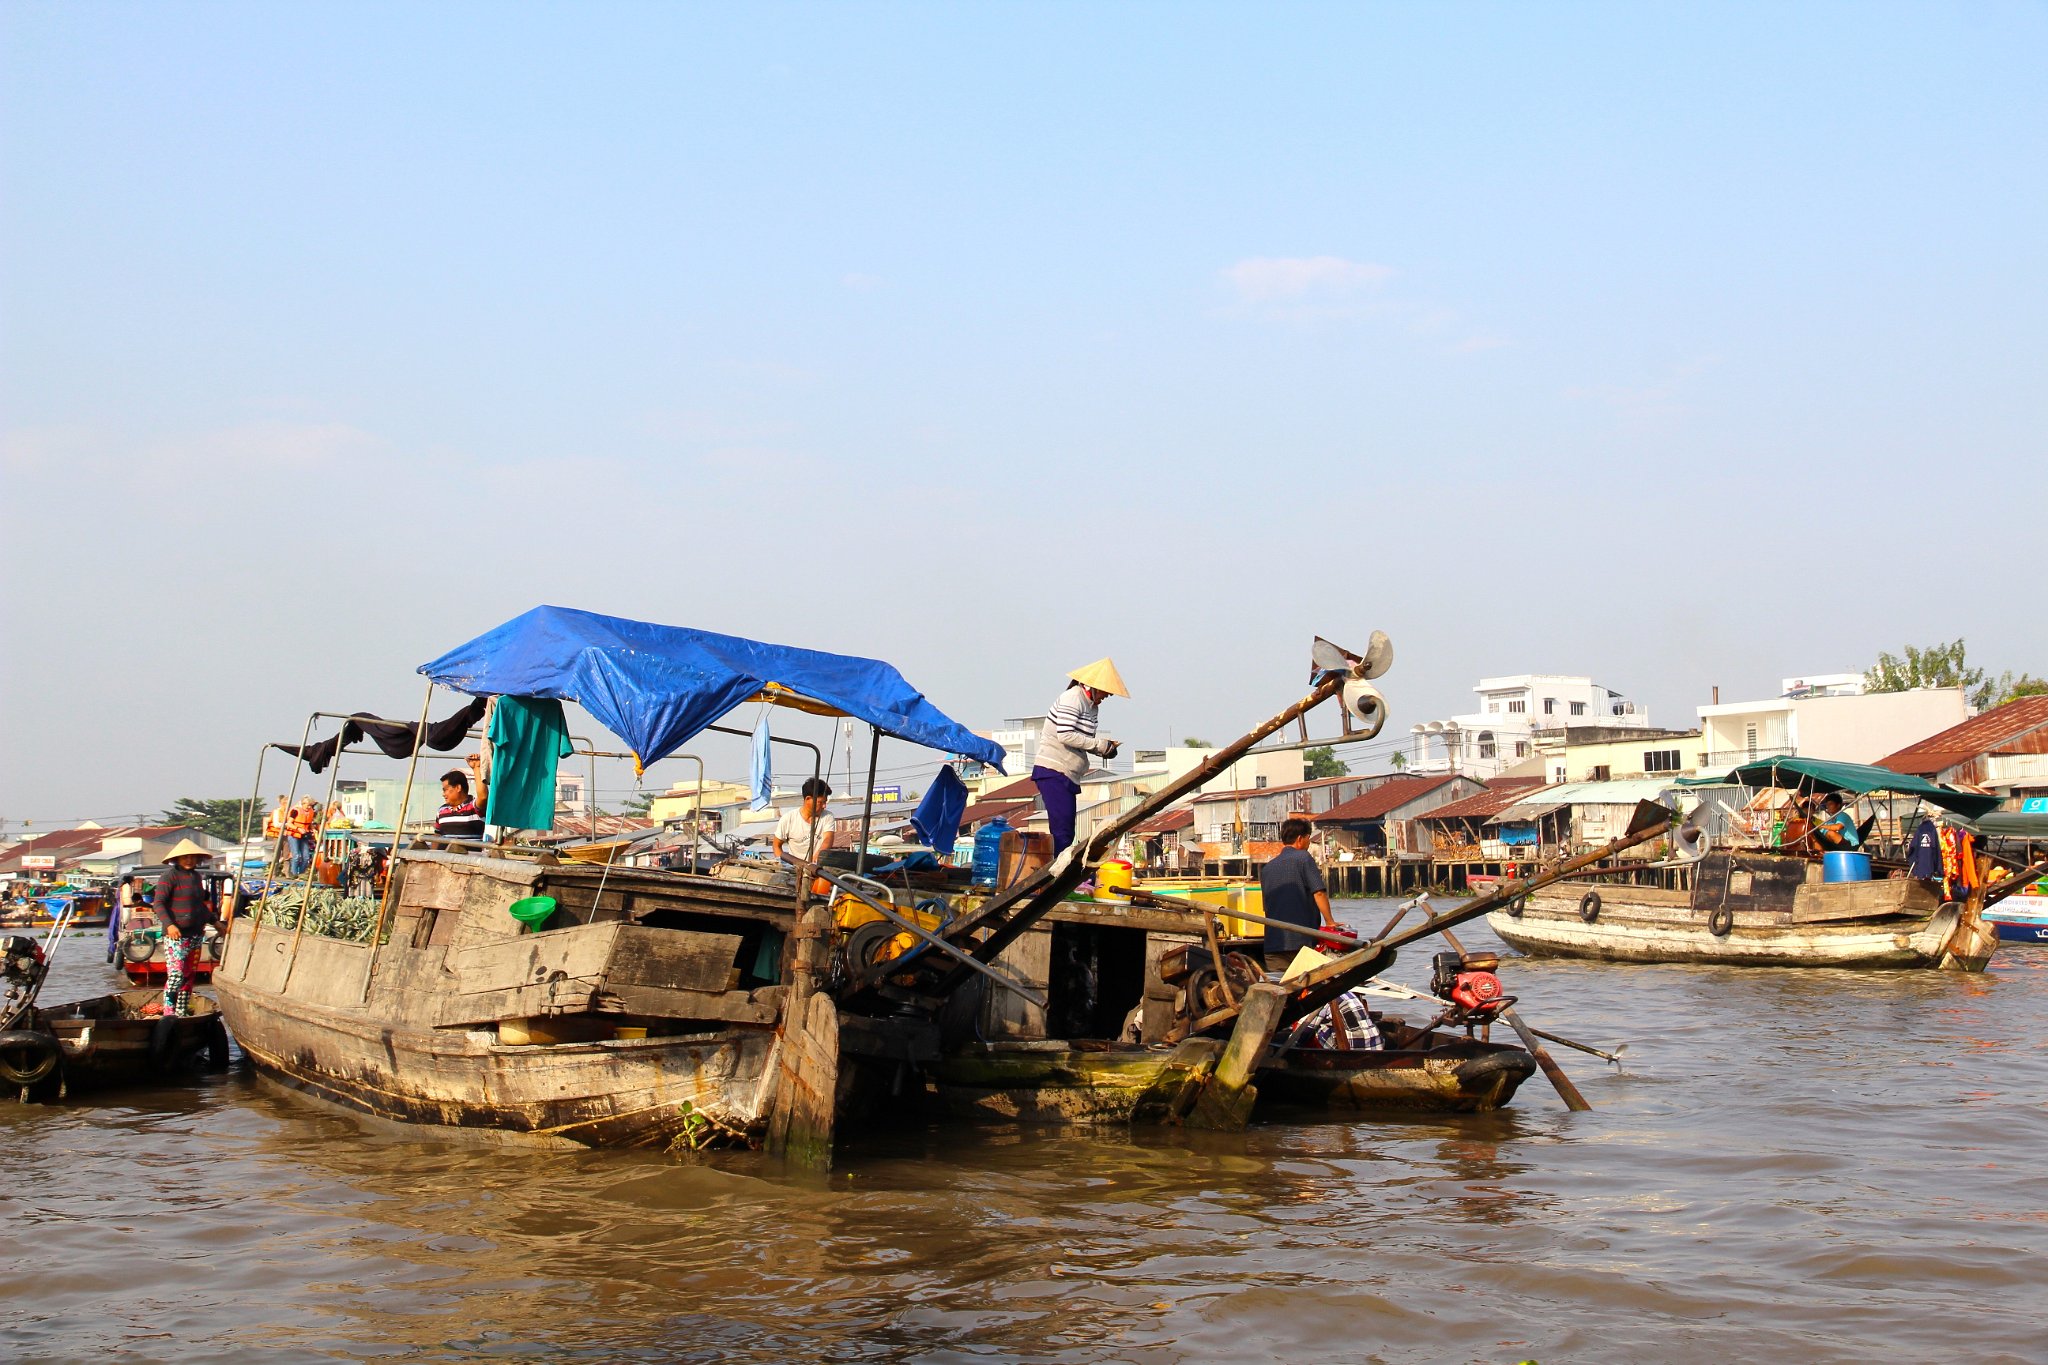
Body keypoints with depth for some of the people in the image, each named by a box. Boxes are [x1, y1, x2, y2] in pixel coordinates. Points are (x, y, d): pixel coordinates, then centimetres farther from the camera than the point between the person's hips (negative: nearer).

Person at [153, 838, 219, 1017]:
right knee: (176, 975, -14)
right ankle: (168, 1014, -11)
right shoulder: (170, 876, -8)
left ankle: (182, 1013, 17)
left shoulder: (197, 877, 15)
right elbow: (159, 903, -14)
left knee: (188, 976, 10)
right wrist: (169, 924, -26)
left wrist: (214, 920, 26)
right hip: (176, 935, -8)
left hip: (195, 935, 8)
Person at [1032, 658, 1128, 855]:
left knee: (1066, 833, 8)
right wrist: (1100, 745, -17)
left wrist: (1104, 749, 0)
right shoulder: (1072, 698, -12)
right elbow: (1066, 735, -22)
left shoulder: (1091, 705, 17)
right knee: (1062, 830, -16)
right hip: (1053, 772, -10)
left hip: (1068, 776, 10)